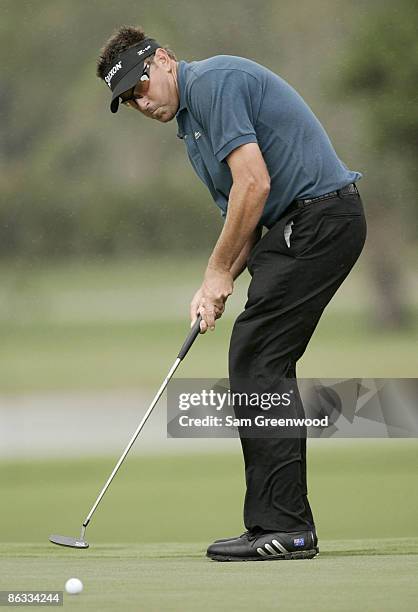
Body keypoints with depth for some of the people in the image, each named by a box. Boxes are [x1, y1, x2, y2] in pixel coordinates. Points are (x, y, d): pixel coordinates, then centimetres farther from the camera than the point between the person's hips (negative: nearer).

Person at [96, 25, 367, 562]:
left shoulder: (212, 81, -11)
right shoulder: (191, 121, 21)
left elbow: (254, 183, -19)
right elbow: (245, 213, 21)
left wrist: (219, 272, -9)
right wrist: (216, 286, 4)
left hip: (319, 214, -10)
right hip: (299, 224, 10)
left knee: (257, 363, -12)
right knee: (259, 366, 9)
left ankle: (283, 527, -12)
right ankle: (281, 524, 10)